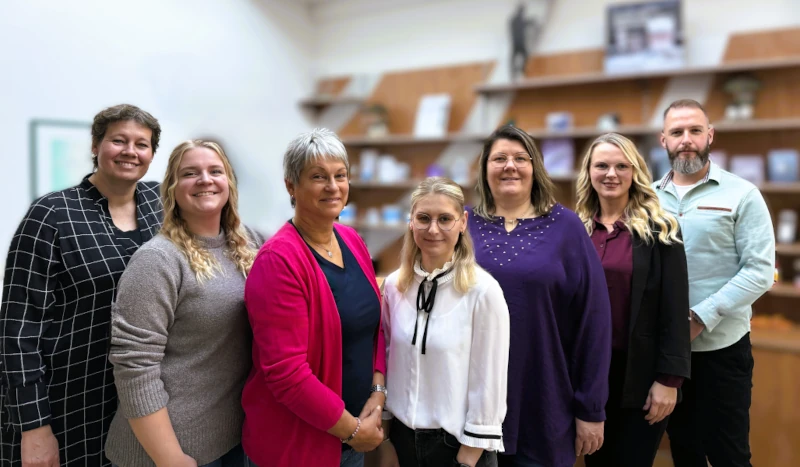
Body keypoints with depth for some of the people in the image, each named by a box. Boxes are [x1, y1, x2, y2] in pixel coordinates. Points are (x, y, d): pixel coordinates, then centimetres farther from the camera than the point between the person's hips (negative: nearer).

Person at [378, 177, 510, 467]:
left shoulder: (483, 291, -16)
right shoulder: (394, 285, -3)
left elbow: (488, 382, -13)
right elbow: (387, 359, 6)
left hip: (457, 440, -4)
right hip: (404, 435, 4)